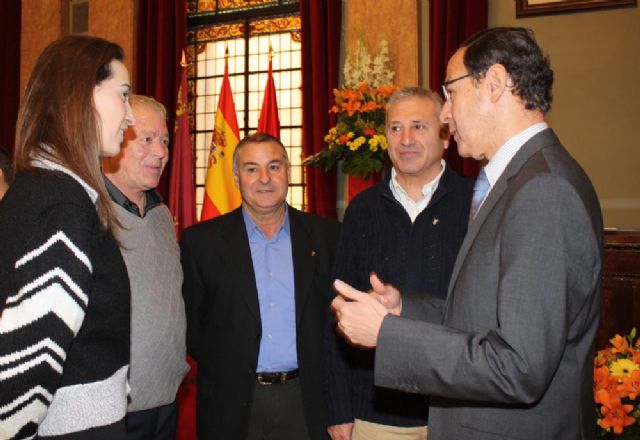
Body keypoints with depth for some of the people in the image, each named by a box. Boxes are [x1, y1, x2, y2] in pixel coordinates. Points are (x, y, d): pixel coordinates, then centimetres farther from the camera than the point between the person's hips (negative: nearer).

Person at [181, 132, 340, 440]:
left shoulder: (325, 236, 2)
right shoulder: (202, 240, 0)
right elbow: (189, 320, 3)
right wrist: (222, 366, -3)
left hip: (306, 399, 1)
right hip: (231, 403, 0)